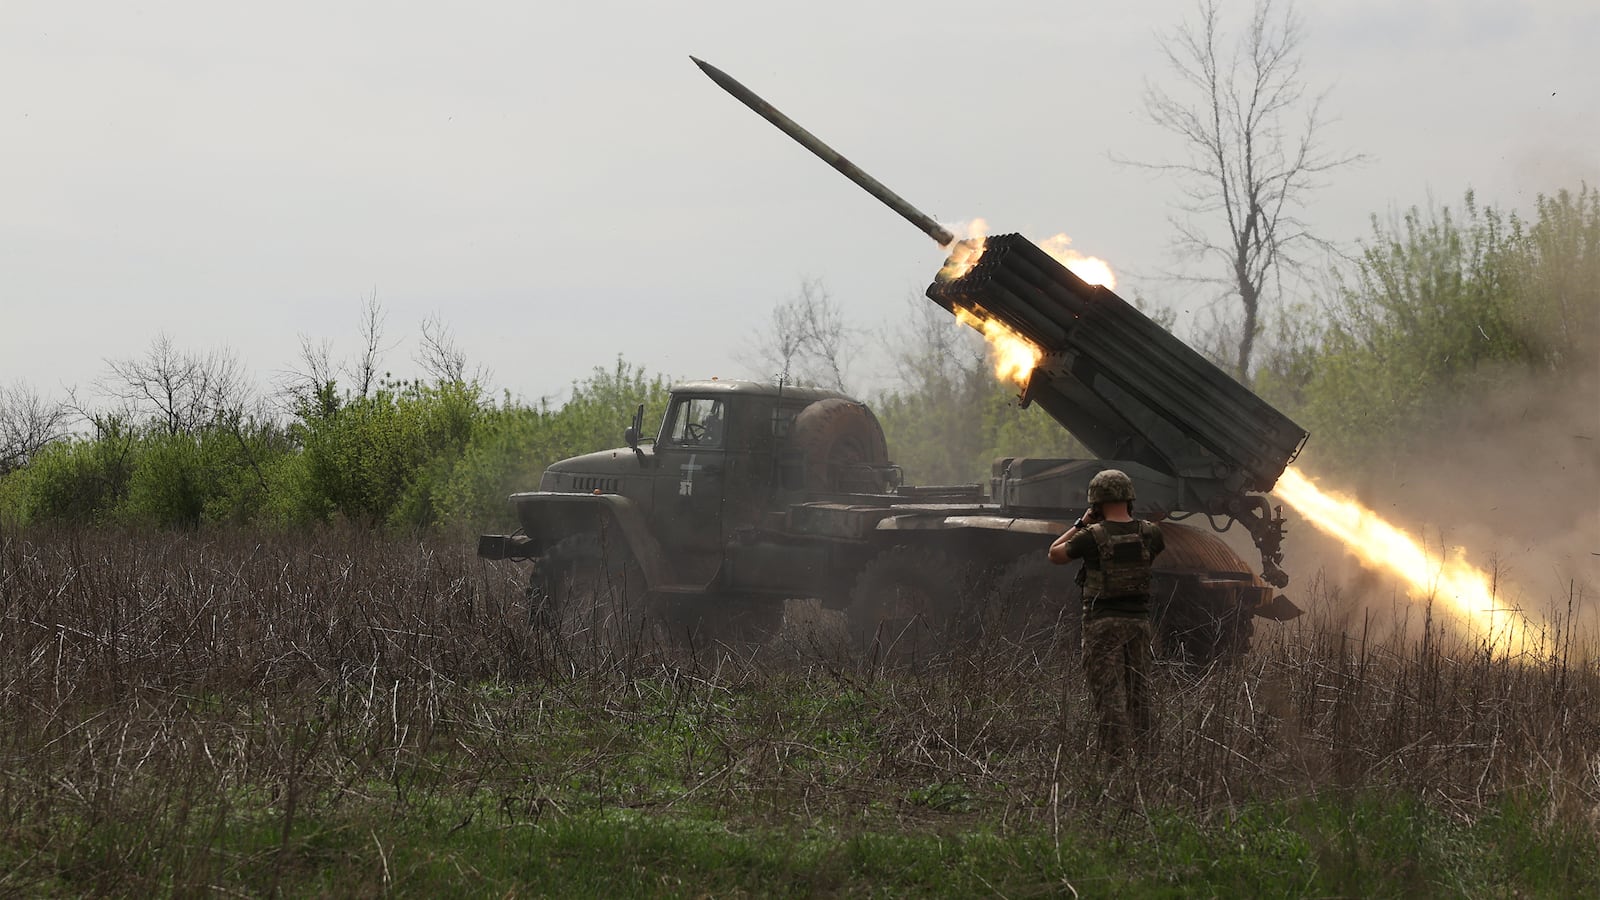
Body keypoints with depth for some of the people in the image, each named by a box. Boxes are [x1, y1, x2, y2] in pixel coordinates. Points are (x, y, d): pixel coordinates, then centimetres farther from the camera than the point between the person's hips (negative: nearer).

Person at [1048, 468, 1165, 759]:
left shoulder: (1093, 536, -13)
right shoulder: (1148, 532, -1)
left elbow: (1055, 555, 2)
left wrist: (1081, 524, 9)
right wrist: (1129, 519, 21)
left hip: (1104, 623, -4)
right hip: (1139, 620, 4)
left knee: (1110, 693, -2)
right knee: (1138, 692, 16)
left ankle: (1116, 758, -5)